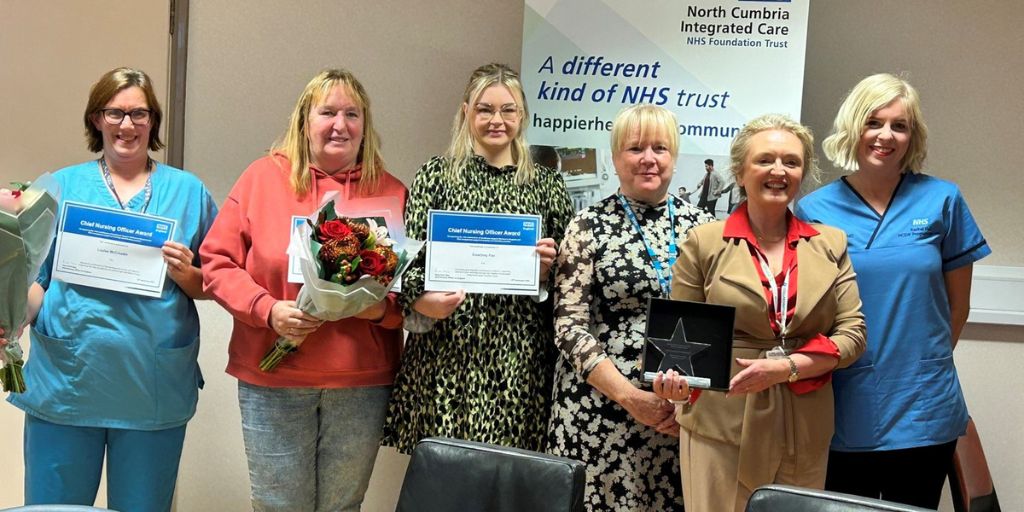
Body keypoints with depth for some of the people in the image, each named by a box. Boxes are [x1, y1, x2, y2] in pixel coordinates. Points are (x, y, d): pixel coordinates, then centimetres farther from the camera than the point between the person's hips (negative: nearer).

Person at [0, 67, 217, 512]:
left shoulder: (188, 191, 6)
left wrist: (185, 274, -13)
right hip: (65, 386, 0)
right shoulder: (62, 187, 7)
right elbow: (36, 277, 6)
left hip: (154, 391, 0)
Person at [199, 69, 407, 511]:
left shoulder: (390, 191, 5)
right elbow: (218, 262, 1)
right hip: (273, 379, -1)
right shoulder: (263, 177, 2)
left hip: (362, 383, 1)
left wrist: (384, 307, -13)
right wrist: (267, 309, -14)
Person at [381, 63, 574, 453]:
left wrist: (549, 269, -6)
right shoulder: (436, 176, 6)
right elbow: (409, 257, 2)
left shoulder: (547, 184, 10)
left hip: (520, 358, 1)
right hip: (447, 353, -1)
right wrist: (422, 300, -17)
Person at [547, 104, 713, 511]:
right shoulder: (589, 227, -2)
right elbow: (569, 325, -6)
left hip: (684, 410, 2)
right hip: (602, 408, -2)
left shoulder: (701, 225, 6)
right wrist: (629, 396, -13)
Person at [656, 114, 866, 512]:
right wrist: (676, 379, -17)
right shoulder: (704, 243, 1)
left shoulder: (831, 244, 9)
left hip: (804, 429, 3)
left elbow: (852, 333, 3)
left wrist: (785, 367, -12)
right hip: (720, 423, -2)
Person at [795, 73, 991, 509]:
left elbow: (957, 302, 7)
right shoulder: (813, 210, -2)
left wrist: (927, 363, 10)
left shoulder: (942, 200, 0)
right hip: (844, 411, 0)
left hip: (923, 410, 1)